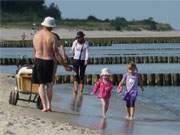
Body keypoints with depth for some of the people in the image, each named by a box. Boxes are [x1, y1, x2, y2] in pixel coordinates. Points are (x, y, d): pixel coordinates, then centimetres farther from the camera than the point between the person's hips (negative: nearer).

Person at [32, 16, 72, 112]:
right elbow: (56, 54, -10)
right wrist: (65, 66, -3)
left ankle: (44, 106, -2)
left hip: (38, 61, 2)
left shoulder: (36, 35, 2)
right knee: (49, 84, 15)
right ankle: (49, 105, 15)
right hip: (48, 62, -2)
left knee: (41, 84, 6)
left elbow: (34, 51, 10)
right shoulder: (52, 37, -10)